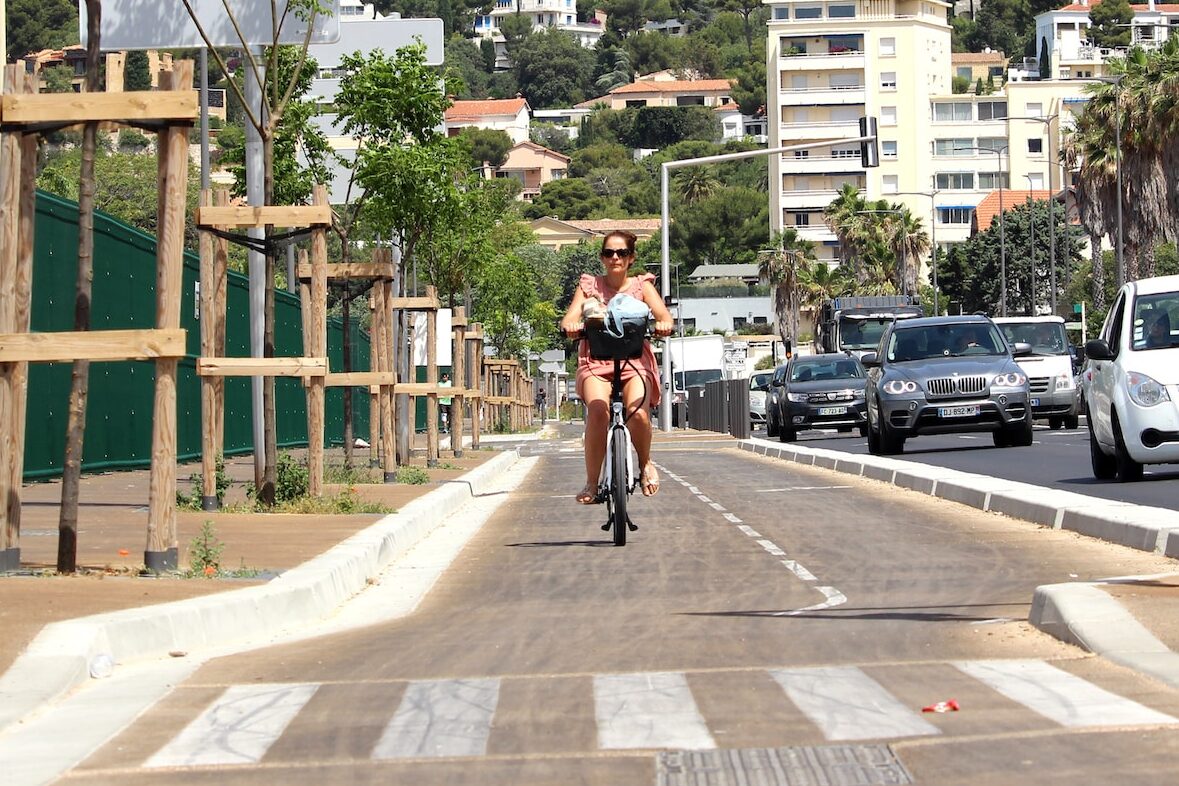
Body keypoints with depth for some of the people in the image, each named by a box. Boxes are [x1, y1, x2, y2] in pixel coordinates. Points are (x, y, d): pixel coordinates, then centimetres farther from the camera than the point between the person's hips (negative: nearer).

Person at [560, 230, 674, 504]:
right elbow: (570, 318, -4)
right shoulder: (589, 285, 10)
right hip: (597, 361, 0)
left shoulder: (641, 285, 9)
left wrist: (664, 323, -33)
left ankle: (645, 463, 4)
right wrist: (570, 325, -29)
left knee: (638, 413, -28)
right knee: (597, 411, -31)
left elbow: (662, 312, -7)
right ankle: (591, 482, -18)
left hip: (635, 360, 0)